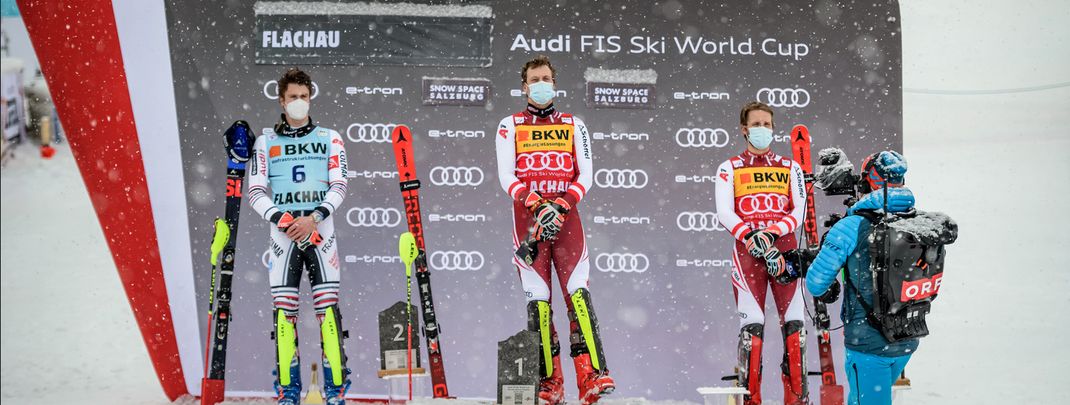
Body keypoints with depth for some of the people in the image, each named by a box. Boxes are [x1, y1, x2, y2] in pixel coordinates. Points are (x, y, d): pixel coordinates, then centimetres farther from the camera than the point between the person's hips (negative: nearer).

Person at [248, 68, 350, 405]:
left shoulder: (329, 138, 9)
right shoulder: (265, 143, 10)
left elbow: (339, 186, 1)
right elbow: (256, 192, 5)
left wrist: (313, 218, -13)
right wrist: (282, 219, -11)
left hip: (321, 232, -1)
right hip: (282, 234, 1)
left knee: (328, 304, -6)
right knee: (284, 307, -2)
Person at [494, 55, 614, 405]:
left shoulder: (574, 126, 15)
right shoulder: (510, 126, 10)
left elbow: (585, 175, 5)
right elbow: (506, 176, 0)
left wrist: (560, 206, -12)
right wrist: (537, 206, -16)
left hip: (567, 217, 1)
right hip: (528, 218, 0)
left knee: (579, 294, -13)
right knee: (538, 302, -4)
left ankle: (592, 377, -19)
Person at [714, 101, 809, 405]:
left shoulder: (790, 168, 15)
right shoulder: (729, 169, 10)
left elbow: (798, 212, 4)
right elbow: (725, 214, -3)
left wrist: (771, 233, -13)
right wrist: (753, 239, -19)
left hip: (785, 248, 2)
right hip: (747, 252, -2)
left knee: (794, 323, -5)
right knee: (752, 325, -11)